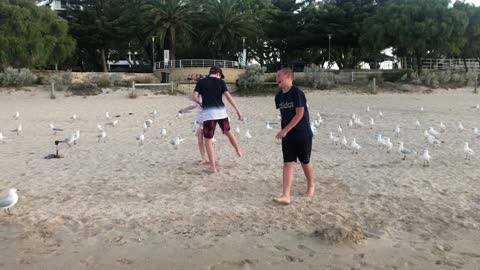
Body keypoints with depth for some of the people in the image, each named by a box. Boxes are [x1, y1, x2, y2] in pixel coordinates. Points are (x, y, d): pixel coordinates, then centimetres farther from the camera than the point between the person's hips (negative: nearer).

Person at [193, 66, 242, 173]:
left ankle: (213, 167, 3)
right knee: (228, 132, 26)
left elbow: (195, 97, -2)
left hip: (208, 113, -1)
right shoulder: (220, 82, 6)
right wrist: (238, 110, 0)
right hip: (221, 111, 2)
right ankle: (238, 150, 44)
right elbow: (228, 96, -2)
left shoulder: (201, 82, 6)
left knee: (208, 140, 4)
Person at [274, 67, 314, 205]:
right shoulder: (278, 96, 5)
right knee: (287, 163, -3)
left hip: (303, 134, -5)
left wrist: (285, 130, -20)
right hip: (287, 135, 5)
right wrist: (284, 131, 14)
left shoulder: (297, 93, -15)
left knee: (305, 162, 10)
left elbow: (300, 114, -19)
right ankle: (286, 196, -5)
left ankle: (311, 185, 37)